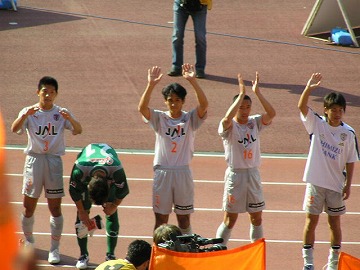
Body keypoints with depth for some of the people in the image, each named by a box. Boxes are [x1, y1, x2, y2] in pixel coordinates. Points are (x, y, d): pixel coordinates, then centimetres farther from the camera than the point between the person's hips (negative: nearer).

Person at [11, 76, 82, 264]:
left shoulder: (61, 113, 3)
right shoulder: (29, 112, 1)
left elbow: (78, 131, -12)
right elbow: (15, 129, -17)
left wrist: (70, 119, -33)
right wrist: (25, 115, -36)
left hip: (54, 161, 0)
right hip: (34, 159, 0)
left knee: (55, 207, -3)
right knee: (29, 206, 4)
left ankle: (55, 249, 2)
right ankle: (28, 241, 26)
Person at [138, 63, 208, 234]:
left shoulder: (190, 118, -1)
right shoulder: (159, 118, -1)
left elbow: (204, 104, -19)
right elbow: (142, 108, -19)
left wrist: (193, 81, -30)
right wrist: (151, 85, -32)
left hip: (183, 173, 0)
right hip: (162, 172, 0)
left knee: (184, 217, 10)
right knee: (160, 218, 6)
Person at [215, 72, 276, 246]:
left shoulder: (255, 122, 3)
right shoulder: (229, 126, -10)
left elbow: (271, 113, -14)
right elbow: (227, 118, -34)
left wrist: (257, 93, -21)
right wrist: (241, 94, -32)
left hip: (253, 173, 5)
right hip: (235, 173, -5)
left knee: (257, 218, 12)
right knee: (230, 219, -1)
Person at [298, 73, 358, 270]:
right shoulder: (317, 124, -4)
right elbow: (302, 106, -17)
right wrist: (309, 88, -33)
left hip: (336, 184, 1)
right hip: (316, 182, -1)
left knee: (334, 222, 8)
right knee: (311, 221, 2)